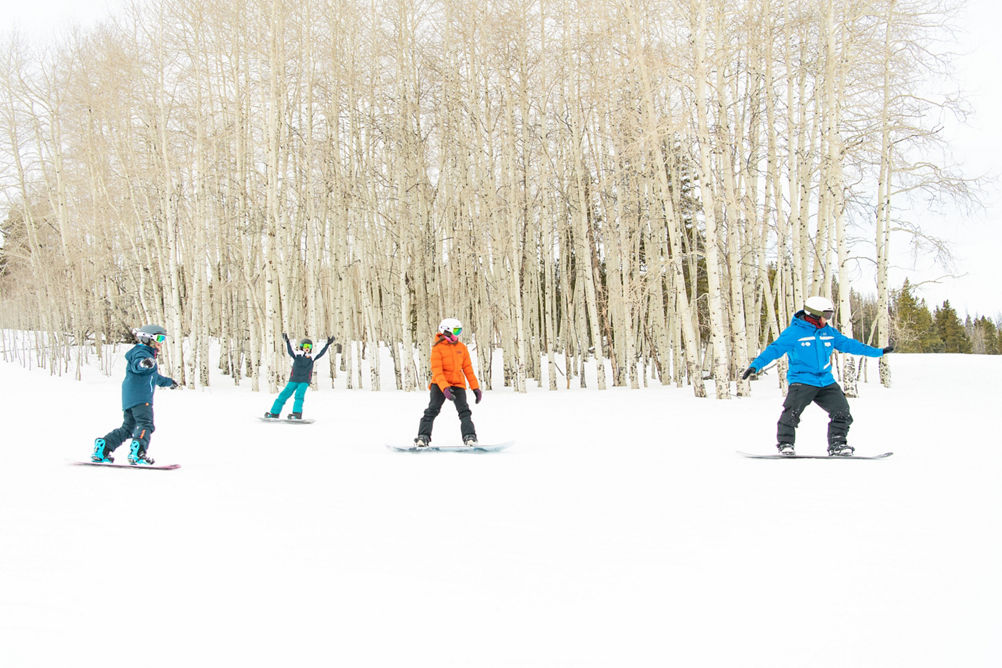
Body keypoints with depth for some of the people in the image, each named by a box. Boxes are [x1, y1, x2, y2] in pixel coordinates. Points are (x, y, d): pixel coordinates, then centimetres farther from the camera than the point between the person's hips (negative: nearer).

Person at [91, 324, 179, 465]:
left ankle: (102, 447, 12)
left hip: (130, 399, 10)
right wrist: (143, 363, -54)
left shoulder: (148, 355, 29)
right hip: (139, 397, -10)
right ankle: (137, 454, -28)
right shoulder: (141, 352, -5)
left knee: (128, 428, 12)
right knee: (146, 424, -17)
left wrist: (168, 382, 62)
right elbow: (136, 365, -30)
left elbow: (154, 376, 46)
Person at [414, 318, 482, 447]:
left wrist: (475, 387, 7)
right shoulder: (437, 348, -5)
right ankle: (423, 437, -11)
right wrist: (444, 387, -27)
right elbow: (437, 371, -13)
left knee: (464, 411, -8)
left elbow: (468, 368, 13)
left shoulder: (461, 347, 9)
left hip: (458, 384, 4)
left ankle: (469, 437, -9)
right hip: (440, 384, -3)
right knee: (432, 410, -12)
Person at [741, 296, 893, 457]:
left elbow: (848, 344, 21)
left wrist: (878, 352, 27)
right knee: (792, 411, -21)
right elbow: (774, 349, -11)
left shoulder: (829, 332, 12)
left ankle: (837, 445, 15)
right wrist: (755, 365, -24)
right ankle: (785, 444, -4)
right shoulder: (794, 332, -7)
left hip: (826, 381, 6)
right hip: (802, 380, -6)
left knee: (842, 413, 1)